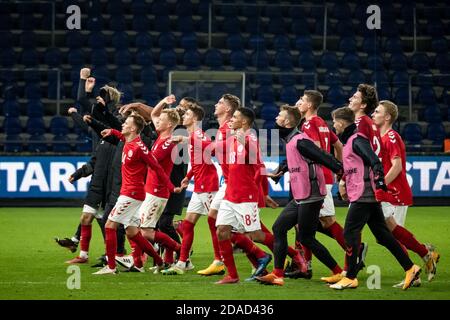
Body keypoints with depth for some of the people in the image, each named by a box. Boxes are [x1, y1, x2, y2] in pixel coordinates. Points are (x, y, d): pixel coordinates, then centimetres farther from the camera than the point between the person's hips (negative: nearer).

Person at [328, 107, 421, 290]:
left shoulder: (357, 140, -12)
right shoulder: (349, 140, 18)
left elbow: (374, 161, -22)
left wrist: (379, 180, -29)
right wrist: (344, 182, 32)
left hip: (363, 196, -10)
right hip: (368, 197, 10)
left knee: (350, 234, -7)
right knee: (382, 235, 7)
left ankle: (350, 278, -2)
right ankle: (410, 269, 7)